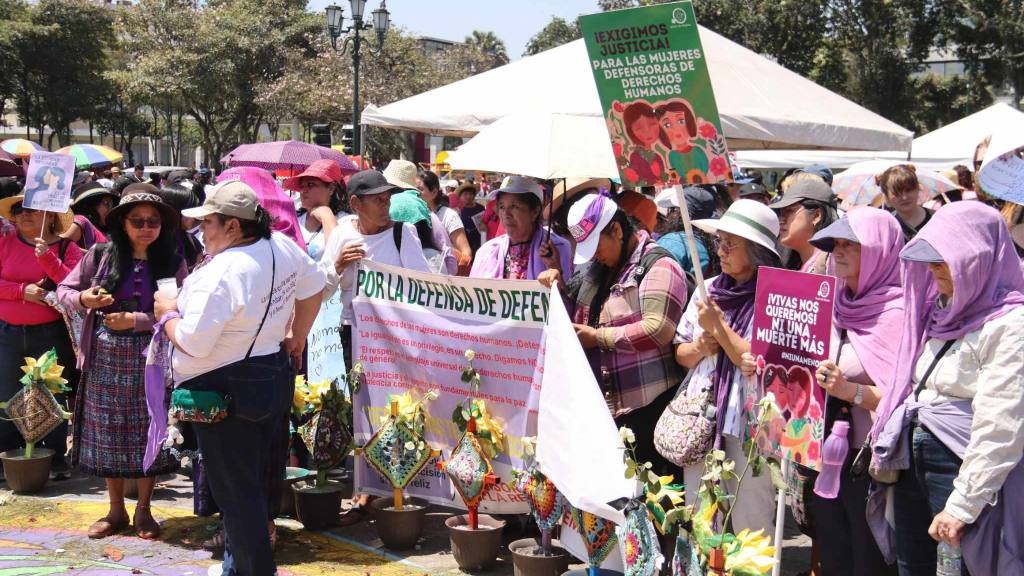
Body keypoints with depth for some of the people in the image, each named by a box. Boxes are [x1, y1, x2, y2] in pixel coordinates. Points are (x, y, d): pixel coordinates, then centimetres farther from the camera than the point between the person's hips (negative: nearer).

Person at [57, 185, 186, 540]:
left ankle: (143, 509, 23)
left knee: (148, 431, 6)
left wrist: (136, 320, -18)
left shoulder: (173, 264, -4)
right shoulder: (101, 256, 0)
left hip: (149, 359, -2)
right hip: (105, 357, 2)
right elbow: (63, 290, 8)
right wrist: (82, 299, -14)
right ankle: (116, 509, 26)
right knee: (108, 432, 10)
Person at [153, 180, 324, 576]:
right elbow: (314, 285, 15)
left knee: (236, 491, 3)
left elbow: (193, 343, -25)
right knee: (255, 482, 21)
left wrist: (167, 314, -6)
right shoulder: (281, 247, -2)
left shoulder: (221, 274, -26)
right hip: (275, 376, 9)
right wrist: (297, 337, 23)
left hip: (226, 391, -9)